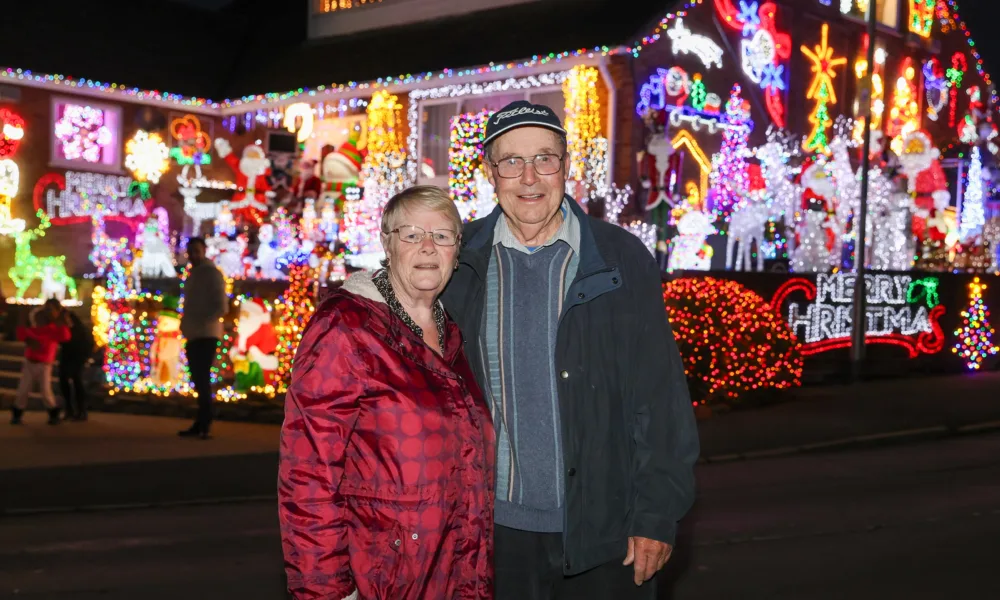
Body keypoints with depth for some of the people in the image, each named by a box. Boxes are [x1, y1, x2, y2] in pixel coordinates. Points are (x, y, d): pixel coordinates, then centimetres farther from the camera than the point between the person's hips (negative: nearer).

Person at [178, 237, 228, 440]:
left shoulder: (212, 273, -5)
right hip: (193, 337, 8)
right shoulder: (193, 276, 20)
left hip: (206, 336, -8)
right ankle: (201, 424, 10)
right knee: (199, 381, 7)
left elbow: (221, 306, -13)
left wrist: (200, 323, -20)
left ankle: (204, 425, -14)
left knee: (202, 380, -12)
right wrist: (185, 324, 11)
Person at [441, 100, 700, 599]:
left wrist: (658, 513, -8)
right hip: (496, 524, 2)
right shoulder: (460, 261, 1)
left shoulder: (621, 259, -5)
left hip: (604, 528, -1)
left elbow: (660, 398, -5)